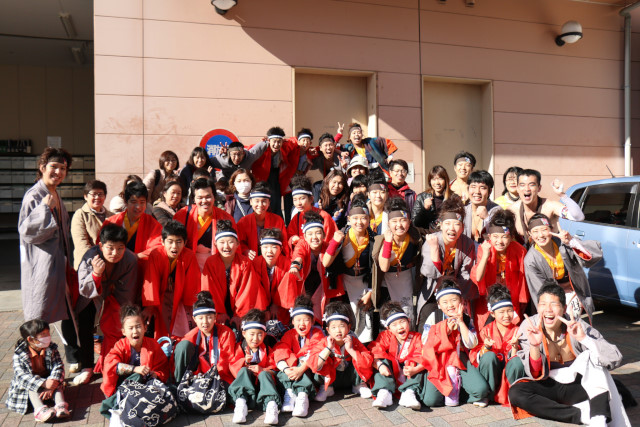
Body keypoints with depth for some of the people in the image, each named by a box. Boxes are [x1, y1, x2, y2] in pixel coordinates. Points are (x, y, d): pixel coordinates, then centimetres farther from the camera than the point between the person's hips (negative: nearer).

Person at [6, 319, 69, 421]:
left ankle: (60, 405, -46)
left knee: (56, 383, -26)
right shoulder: (19, 354, -17)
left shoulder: (51, 349, -7)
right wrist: (44, 384, -39)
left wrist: (52, 385, -33)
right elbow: (22, 376, -27)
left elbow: (58, 367, -14)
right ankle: (40, 410, -53)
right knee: (31, 387, -33)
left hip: (48, 380, 2)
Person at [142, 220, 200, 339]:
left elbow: (192, 283, -9)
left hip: (179, 298, 0)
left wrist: (190, 305, -4)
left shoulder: (189, 256, -17)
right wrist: (150, 306, -19)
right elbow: (151, 281, -18)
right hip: (160, 297, 0)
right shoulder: (155, 255, -19)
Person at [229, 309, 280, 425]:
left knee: (264, 374, -29)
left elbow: (273, 370, 7)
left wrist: (262, 370, -14)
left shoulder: (267, 350, 16)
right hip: (245, 381, 0)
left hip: (262, 381, 0)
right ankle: (241, 403, -45)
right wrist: (244, 361, -19)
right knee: (244, 370, -27)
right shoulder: (240, 348, 12)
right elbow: (233, 367, 1)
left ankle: (271, 404, -50)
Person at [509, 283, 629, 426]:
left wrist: (584, 338, -33)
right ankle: (582, 415, -28)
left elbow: (615, 359, -21)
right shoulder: (529, 327, -13)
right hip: (549, 386, 0)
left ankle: (599, 419, -35)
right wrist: (534, 346, -31)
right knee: (515, 393, -28)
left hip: (578, 386, 0)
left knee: (593, 356, -25)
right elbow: (535, 375, -13)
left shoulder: (578, 327, -13)